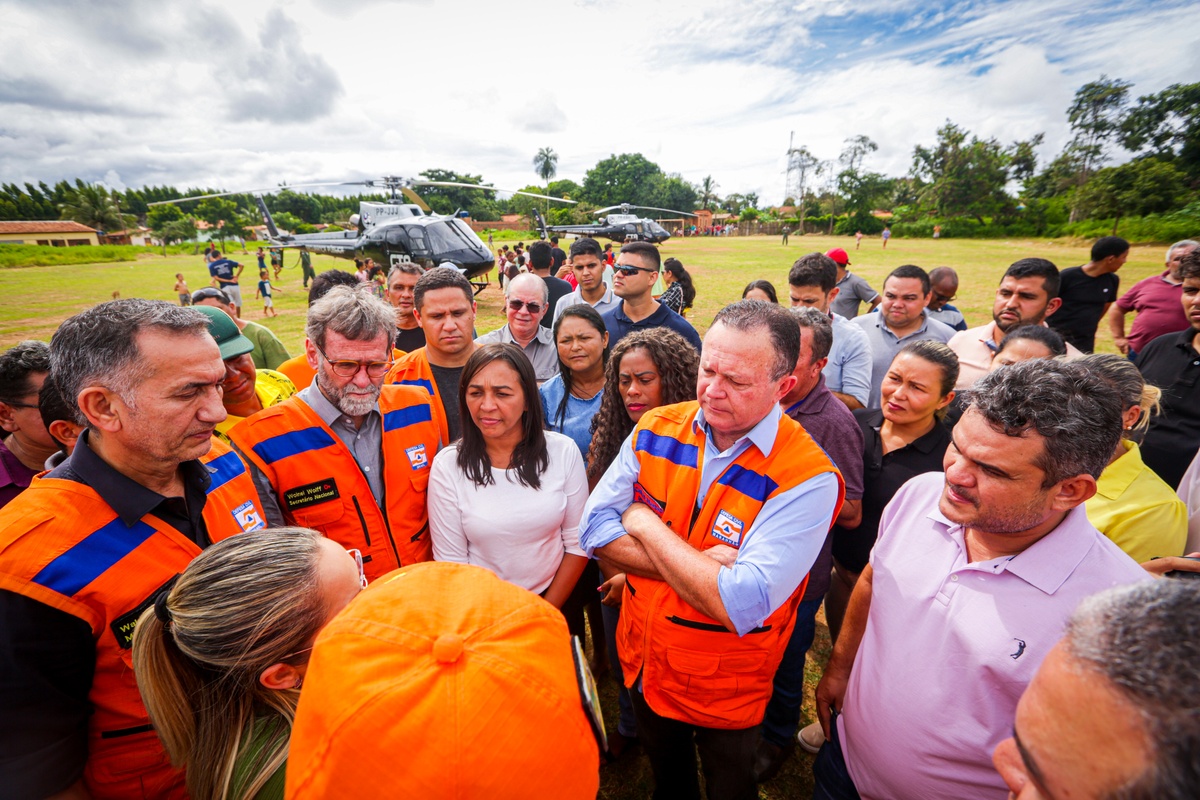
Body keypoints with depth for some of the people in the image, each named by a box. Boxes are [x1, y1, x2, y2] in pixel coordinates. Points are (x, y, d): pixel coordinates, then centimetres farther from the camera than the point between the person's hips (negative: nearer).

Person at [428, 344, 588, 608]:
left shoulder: (564, 451, -8)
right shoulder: (447, 465, -11)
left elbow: (577, 543, -2)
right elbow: (450, 561, -6)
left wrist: (546, 613, -5)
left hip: (555, 599, 0)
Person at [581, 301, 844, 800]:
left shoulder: (808, 478, -28)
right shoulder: (656, 430, -14)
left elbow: (740, 605, -35)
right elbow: (595, 530, -14)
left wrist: (645, 524, -25)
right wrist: (695, 564, -27)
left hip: (726, 692, -3)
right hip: (642, 663, 4)